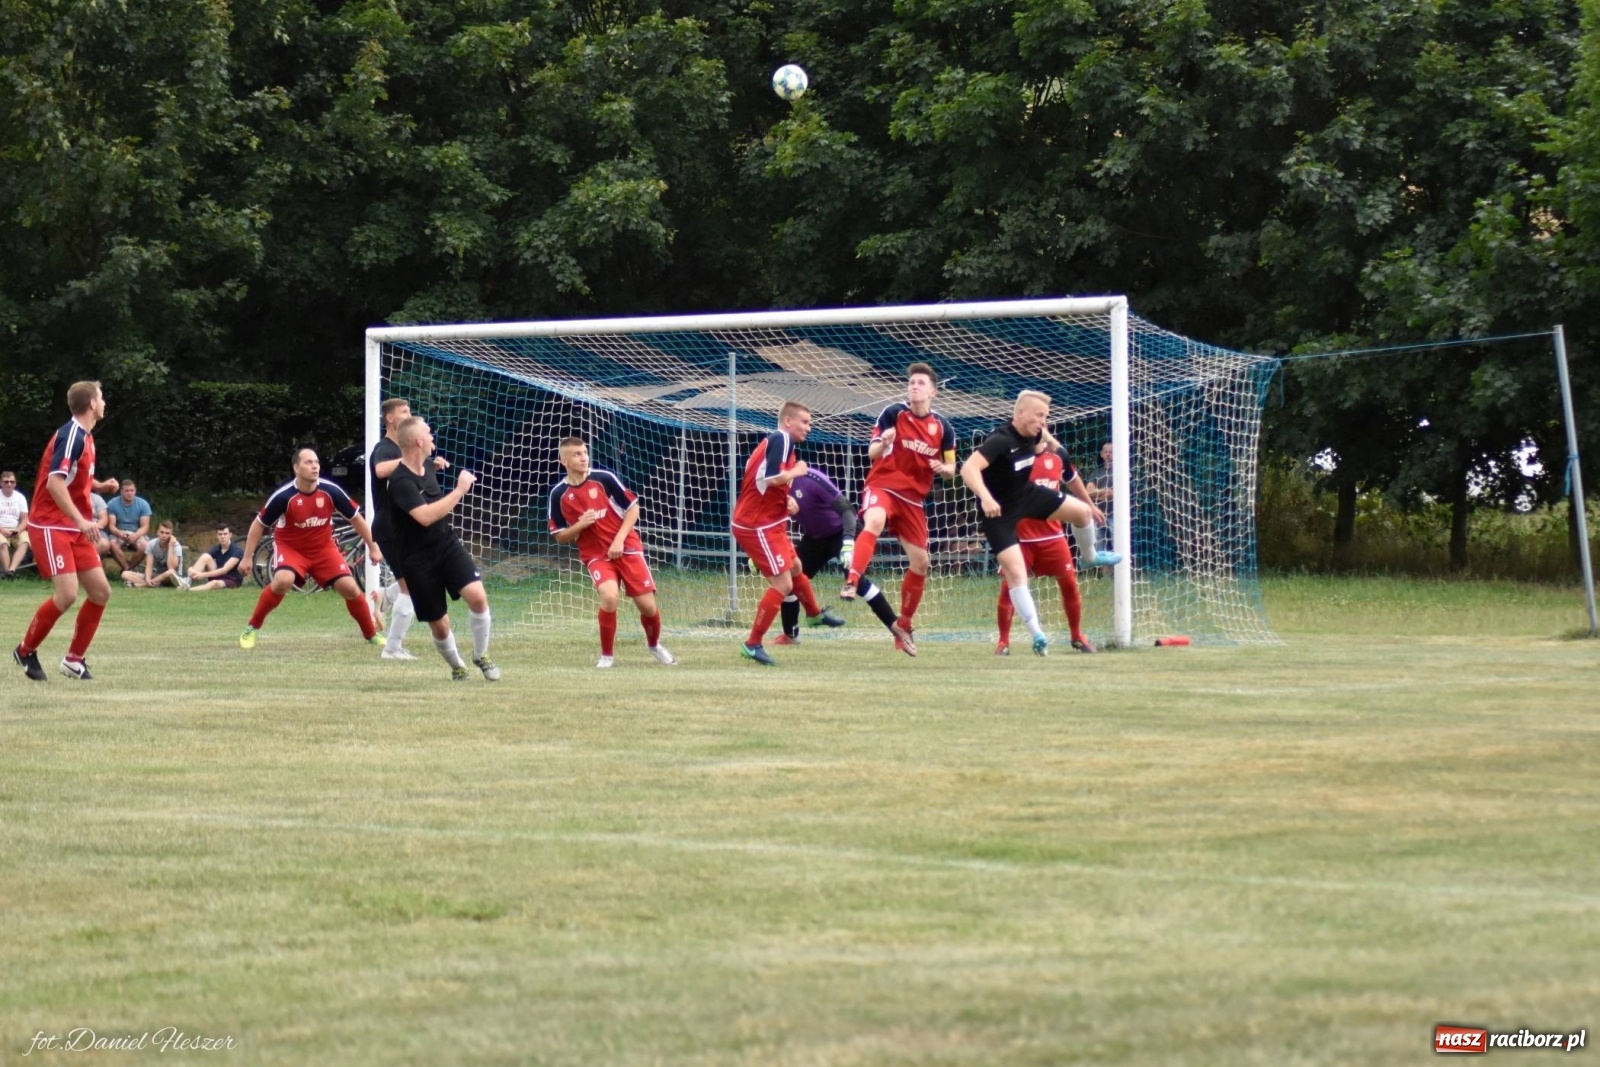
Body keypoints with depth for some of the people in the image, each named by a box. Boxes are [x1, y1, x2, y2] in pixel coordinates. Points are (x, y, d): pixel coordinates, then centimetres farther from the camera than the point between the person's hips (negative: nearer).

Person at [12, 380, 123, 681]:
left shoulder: (85, 436, 11)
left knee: (101, 591, 3)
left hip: (74, 528, 9)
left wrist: (100, 486, 9)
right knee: (67, 594, -18)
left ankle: (74, 659, 14)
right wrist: (82, 520, -30)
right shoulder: (71, 435, -18)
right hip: (51, 527, -9)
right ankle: (26, 651, 2)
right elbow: (54, 483, -26)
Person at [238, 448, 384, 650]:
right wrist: (247, 558, -11)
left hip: (323, 548, 3)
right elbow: (258, 525, -10)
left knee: (350, 588, -9)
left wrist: (373, 548, 3)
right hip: (290, 547, -3)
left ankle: (372, 635, 14)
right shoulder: (284, 496, -23)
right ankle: (251, 629, -13)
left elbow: (355, 518, 0)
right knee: (282, 581, -31)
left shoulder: (331, 491, -16)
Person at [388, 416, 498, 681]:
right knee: (439, 625, 1)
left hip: (447, 544, 5)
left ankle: (481, 655, 3)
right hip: (419, 558, -5)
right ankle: (456, 666, 30)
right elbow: (425, 516, -34)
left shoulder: (427, 467, 4)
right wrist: (460, 490, -28)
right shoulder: (401, 481, -21)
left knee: (477, 595, -19)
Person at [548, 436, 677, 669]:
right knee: (609, 596, -28)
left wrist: (619, 539, -12)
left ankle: (655, 645, 31)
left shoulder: (604, 478, -8)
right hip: (595, 554, 0)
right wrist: (580, 525, -15)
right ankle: (607, 654, -8)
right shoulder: (558, 494, -3)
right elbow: (560, 537, 5)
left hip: (626, 548, 0)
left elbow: (633, 507, -1)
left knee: (647, 605, -2)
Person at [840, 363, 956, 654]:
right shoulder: (893, 414, -4)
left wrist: (943, 468, -12)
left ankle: (903, 627, 22)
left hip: (913, 498, 4)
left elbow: (951, 469, 12)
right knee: (874, 522, -38)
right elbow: (872, 453, -4)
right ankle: (851, 583, -51)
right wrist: (883, 443, -26)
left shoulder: (942, 427, 4)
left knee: (920, 562, 6)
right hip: (883, 485, -4)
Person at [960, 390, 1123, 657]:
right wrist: (985, 497, -57)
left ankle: (1089, 557, 39)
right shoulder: (1000, 441, -31)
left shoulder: (1033, 436, -6)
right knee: (1016, 573, -13)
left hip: (1027, 494, 7)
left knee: (1082, 511, 7)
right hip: (1000, 512, -7)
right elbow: (969, 468, -47)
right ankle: (1037, 634, -7)